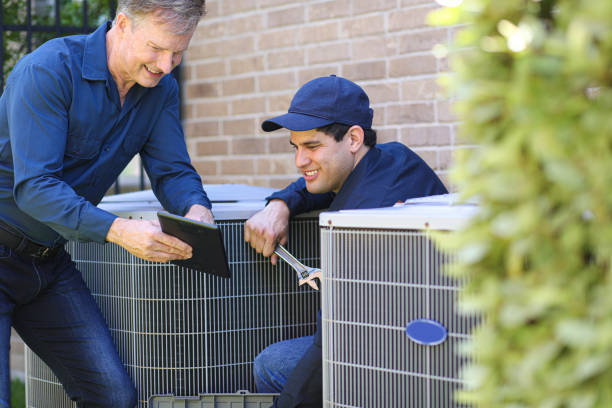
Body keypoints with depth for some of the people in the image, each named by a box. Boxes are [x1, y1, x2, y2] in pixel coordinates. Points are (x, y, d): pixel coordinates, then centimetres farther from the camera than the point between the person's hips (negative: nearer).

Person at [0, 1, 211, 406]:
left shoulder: (161, 89, 1)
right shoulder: (50, 69, -21)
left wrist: (197, 210, -24)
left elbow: (172, 171, 1)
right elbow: (33, 187, -27)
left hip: (49, 262, 6)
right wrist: (118, 231, -40)